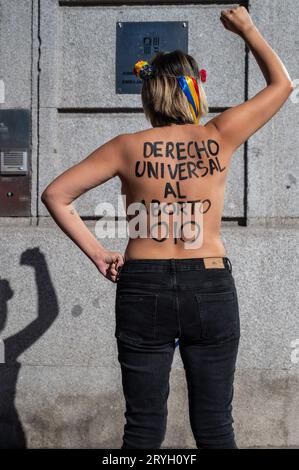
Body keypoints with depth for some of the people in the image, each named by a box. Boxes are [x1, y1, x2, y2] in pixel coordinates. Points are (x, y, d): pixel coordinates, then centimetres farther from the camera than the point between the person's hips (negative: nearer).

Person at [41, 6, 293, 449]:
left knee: (144, 429, 10)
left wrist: (95, 252, 1)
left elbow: (55, 195, -1)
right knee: (215, 429, 11)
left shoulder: (127, 147, -2)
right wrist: (247, 29, 22)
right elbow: (282, 83, 11)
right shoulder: (218, 139, -3)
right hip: (211, 290, 0)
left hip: (142, 289, 1)